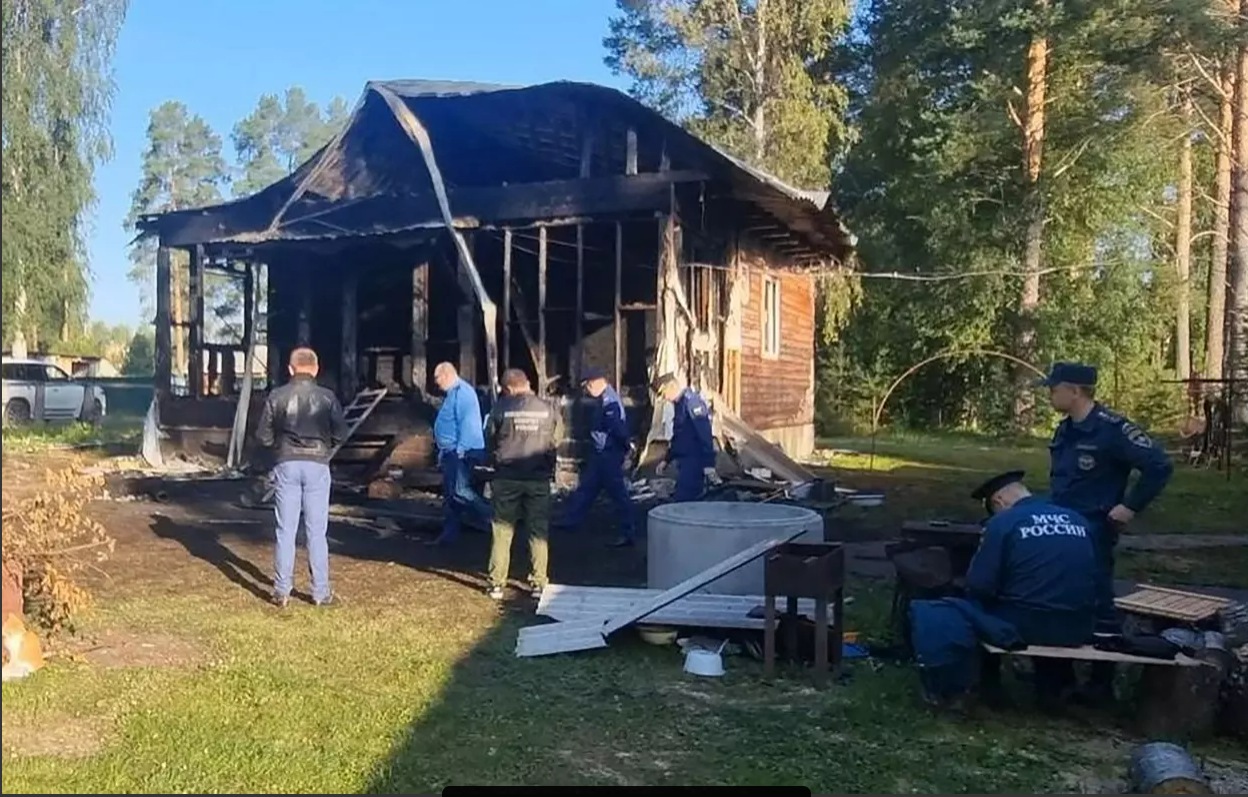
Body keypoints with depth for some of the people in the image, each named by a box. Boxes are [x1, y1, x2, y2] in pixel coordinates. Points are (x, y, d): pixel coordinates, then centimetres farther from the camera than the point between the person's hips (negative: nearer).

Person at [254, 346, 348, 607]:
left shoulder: (277, 396, -2)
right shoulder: (327, 397, -4)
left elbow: (263, 435, 1)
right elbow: (340, 434, -4)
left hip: (286, 465, 1)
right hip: (317, 465, 0)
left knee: (285, 530, 7)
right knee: (317, 531, 6)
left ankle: (282, 591, 11)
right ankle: (321, 592, 9)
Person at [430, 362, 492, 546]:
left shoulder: (462, 392, -13)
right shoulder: (452, 393, 20)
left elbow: (467, 423, -22)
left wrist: (460, 449, -25)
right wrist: (442, 453, 22)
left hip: (461, 452, -11)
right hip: (451, 452, 11)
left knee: (460, 490, -16)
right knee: (449, 495, 12)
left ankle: (493, 518, -10)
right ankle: (449, 533, 17)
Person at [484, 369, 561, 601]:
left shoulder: (501, 409, -7)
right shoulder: (548, 410, -3)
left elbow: (489, 442, 3)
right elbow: (555, 444, 5)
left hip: (507, 479, -1)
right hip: (539, 479, 1)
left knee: (502, 530, 9)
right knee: (538, 532, 10)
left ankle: (497, 583, 11)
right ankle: (538, 583, 13)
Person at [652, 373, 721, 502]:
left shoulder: (691, 401, -15)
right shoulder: (679, 403, 16)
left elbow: (705, 434, -21)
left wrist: (709, 464, -25)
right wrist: (666, 460, 26)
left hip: (694, 461, -10)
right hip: (685, 461, 10)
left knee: (682, 501, -11)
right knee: (690, 500, 12)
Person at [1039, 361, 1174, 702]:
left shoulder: (1111, 428, -17)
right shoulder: (1065, 430, 10)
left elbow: (1159, 466, -18)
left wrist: (1130, 506, -16)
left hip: (1093, 533, -8)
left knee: (1097, 604, 0)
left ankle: (1102, 682, 11)